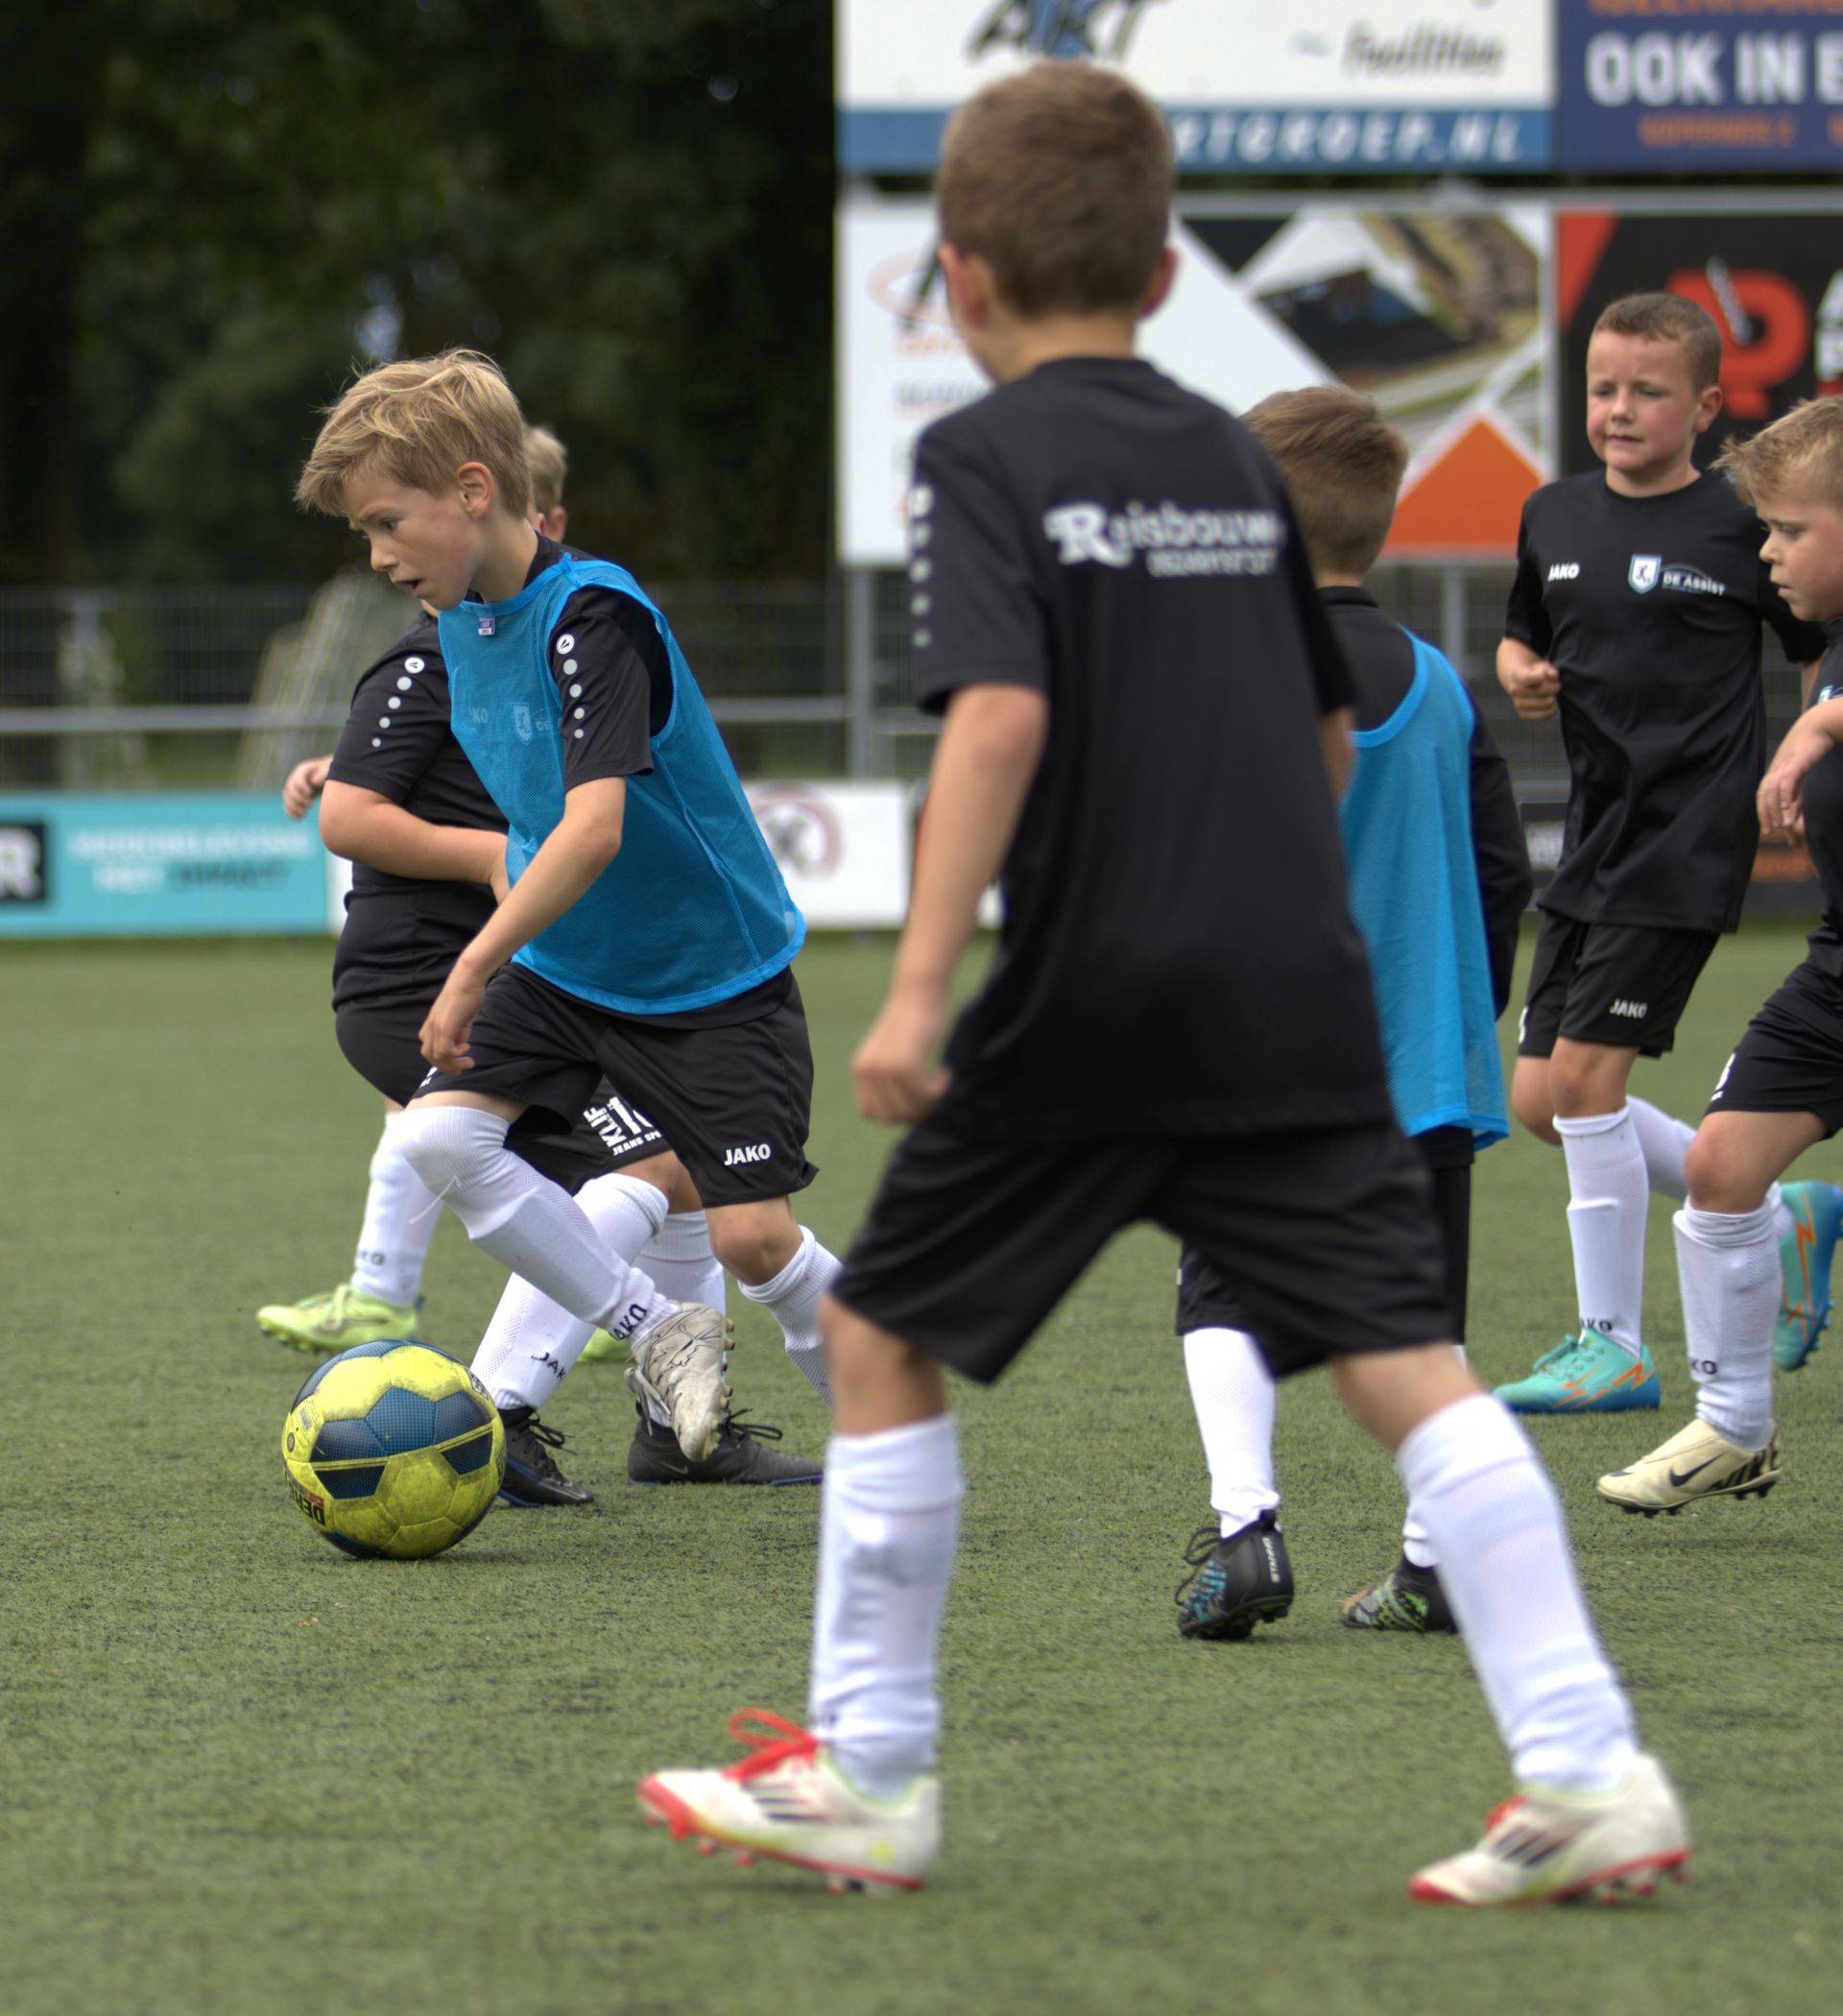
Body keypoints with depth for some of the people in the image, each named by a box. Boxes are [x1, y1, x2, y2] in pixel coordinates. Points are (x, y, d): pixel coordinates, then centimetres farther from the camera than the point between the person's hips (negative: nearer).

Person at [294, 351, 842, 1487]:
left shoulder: (594, 617, -26)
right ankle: (656, 1332, -1)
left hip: (712, 976, -7)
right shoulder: (461, 622, 1)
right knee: (440, 1133, -15)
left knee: (753, 1237, -12)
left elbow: (592, 828, -36)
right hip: (560, 965, 7)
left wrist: (475, 967, -35)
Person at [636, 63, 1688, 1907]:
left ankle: (870, 1777, 16)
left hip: (1088, 1010, -5)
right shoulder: (1233, 458, 15)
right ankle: (1587, 1773, -12)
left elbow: (1000, 715, -18)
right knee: (1406, 1363, -1)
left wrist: (916, 989, -20)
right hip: (1301, 1002, 5)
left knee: (882, 1337, 12)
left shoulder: (984, 456, -3)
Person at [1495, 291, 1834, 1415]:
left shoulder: (1737, 529, -7)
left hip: (1690, 838, -7)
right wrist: (1522, 675, 1)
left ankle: (1614, 1349, -1)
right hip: (1597, 837, 7)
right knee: (1541, 1099, 6)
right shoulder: (1556, 519, 9)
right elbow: (1526, 635, 23)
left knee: (1585, 1074, -13)